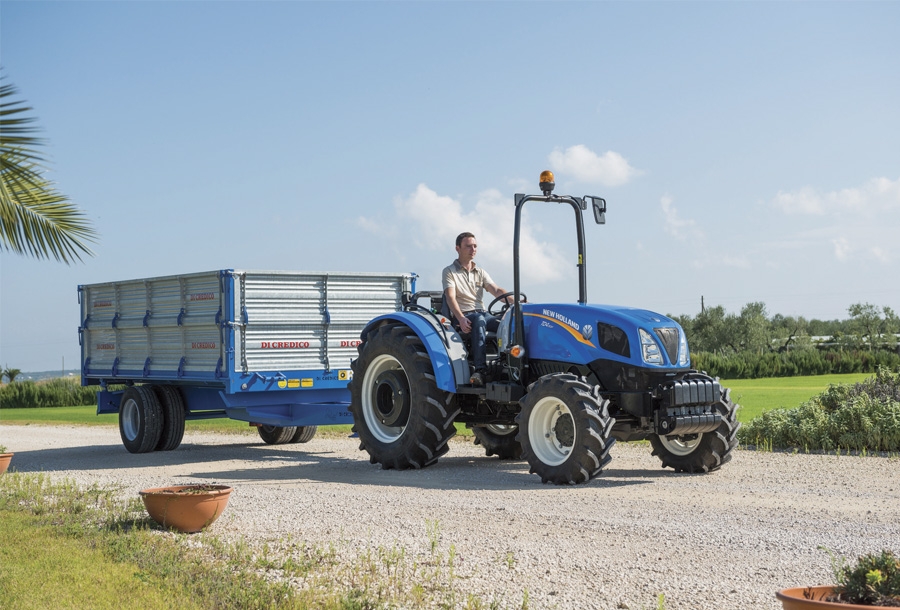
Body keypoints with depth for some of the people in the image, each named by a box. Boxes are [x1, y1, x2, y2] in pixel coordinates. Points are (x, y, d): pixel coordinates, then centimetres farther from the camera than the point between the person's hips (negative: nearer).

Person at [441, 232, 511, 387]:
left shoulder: (481, 272, 21)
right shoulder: (449, 272, 5)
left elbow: (497, 290, 7)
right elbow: (450, 297, -9)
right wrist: (461, 318, -27)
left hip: (482, 314, 5)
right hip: (462, 316, -5)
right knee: (479, 321, -40)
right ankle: (480, 369, -49)